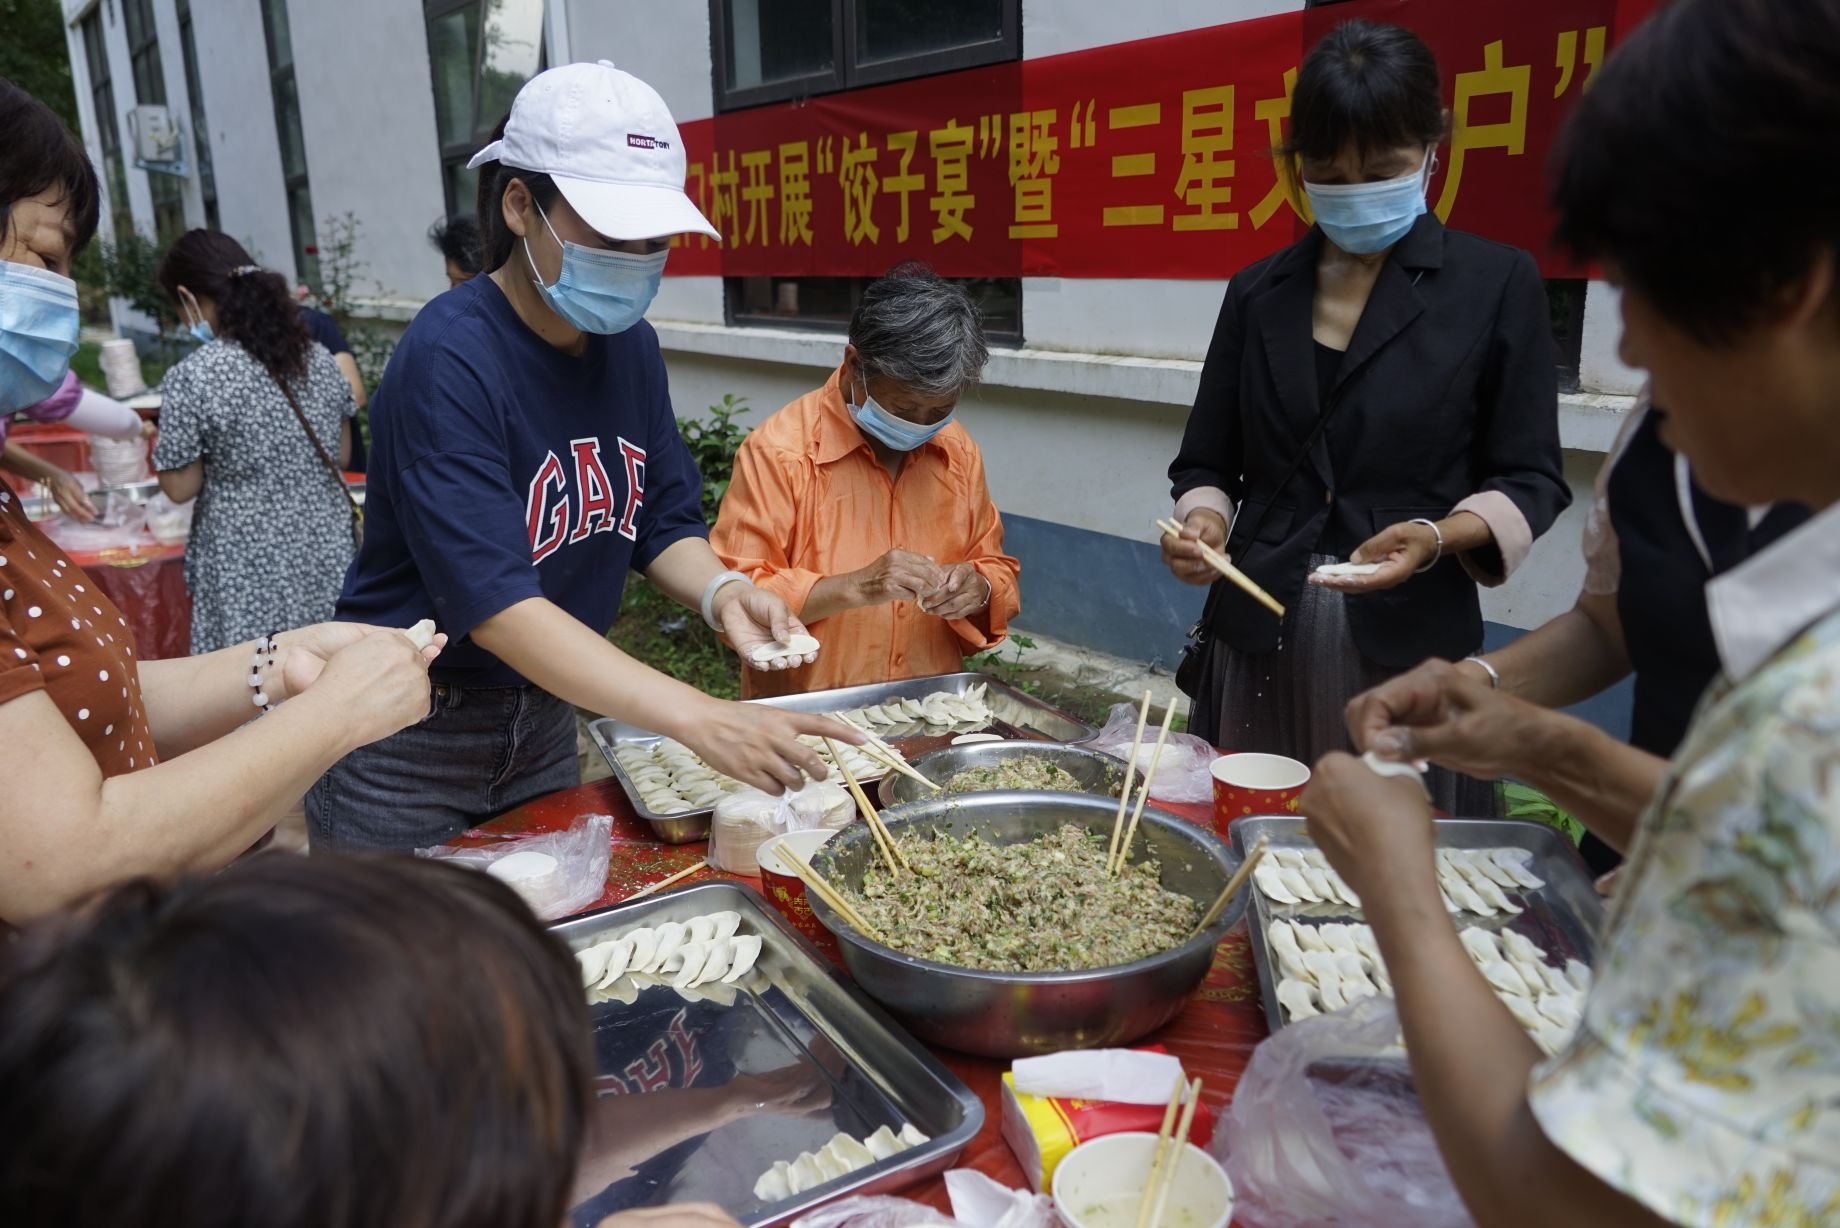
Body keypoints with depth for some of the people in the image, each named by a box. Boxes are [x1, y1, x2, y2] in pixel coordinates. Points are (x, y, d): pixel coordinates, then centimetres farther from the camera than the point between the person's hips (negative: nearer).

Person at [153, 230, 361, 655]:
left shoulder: (191, 378, -13)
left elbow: (180, 487, -7)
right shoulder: (317, 357, 3)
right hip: (326, 553, 5)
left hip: (251, 575, -5)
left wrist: (160, 445, 10)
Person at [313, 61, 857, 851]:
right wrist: (701, 721, -42)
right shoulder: (449, 360, -25)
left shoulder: (630, 344, -4)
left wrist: (719, 591, -20)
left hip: (545, 721, 7)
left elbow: (664, 523, 3)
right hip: (408, 746, -6)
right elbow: (498, 605, -32)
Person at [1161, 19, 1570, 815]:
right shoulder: (1258, 294, 9)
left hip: (1411, 643, -2)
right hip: (1259, 641, 3)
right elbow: (1207, 465, 12)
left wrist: (1439, 536, -18)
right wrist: (1203, 522, -9)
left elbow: (1532, 483, 1)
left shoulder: (1495, 286, 0)